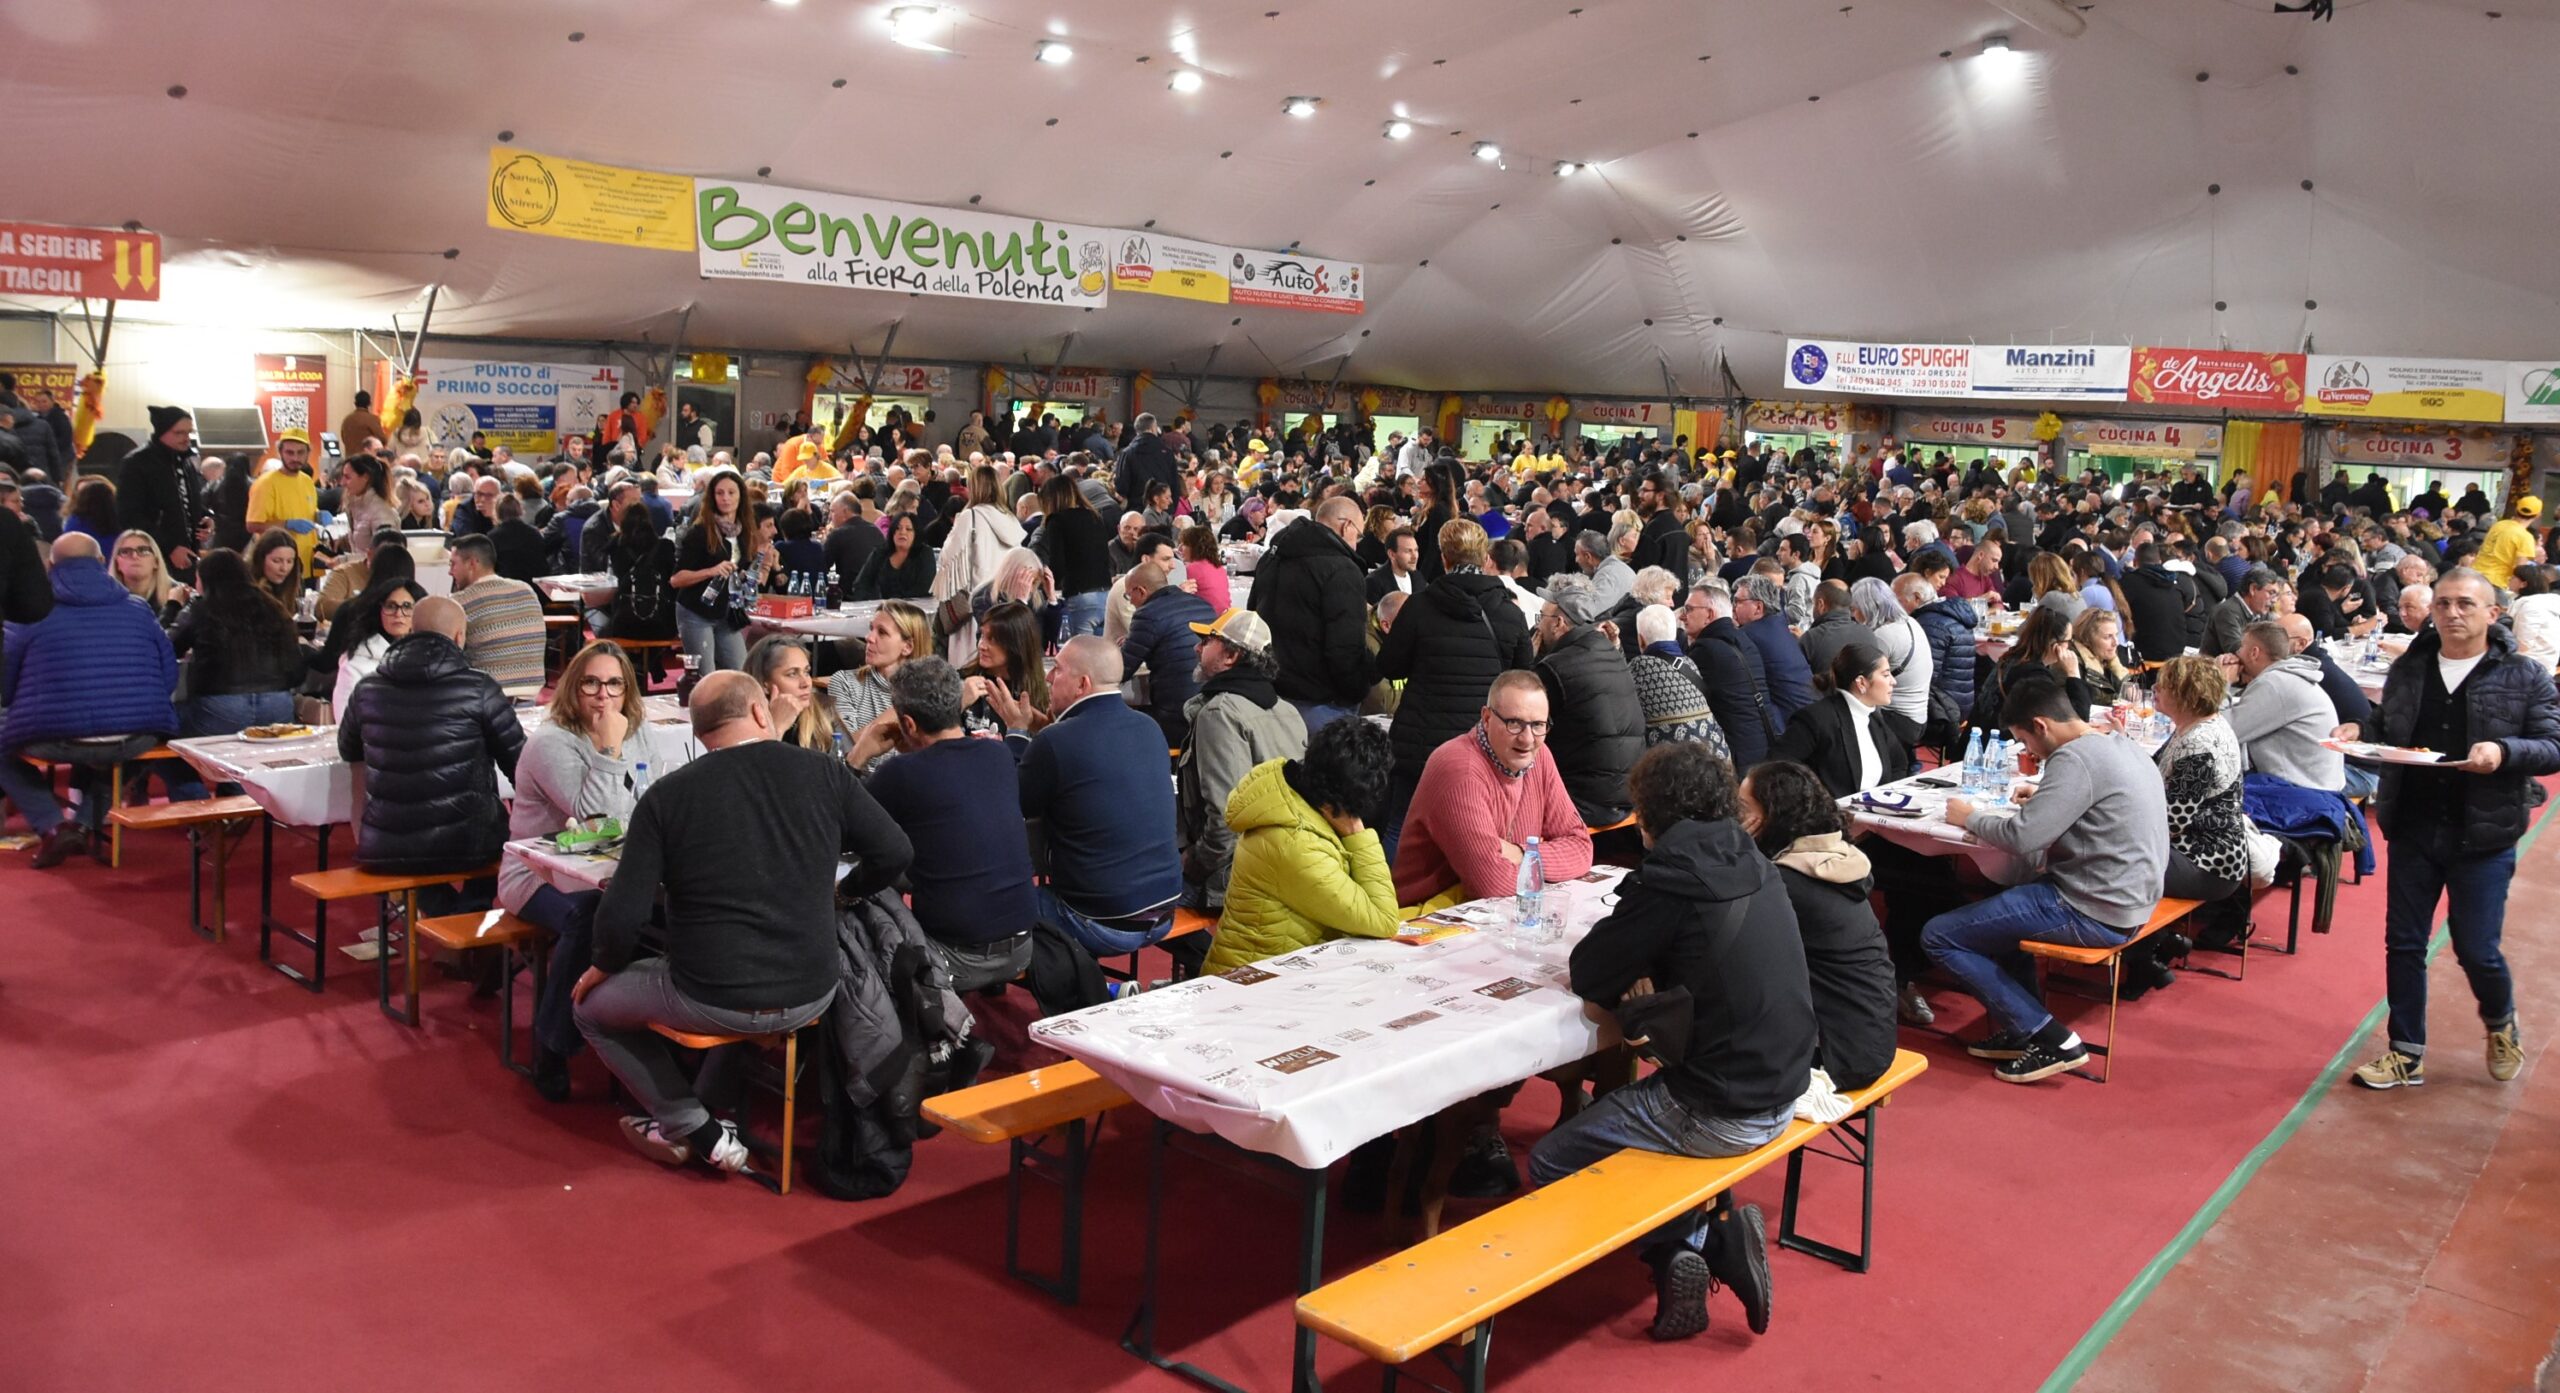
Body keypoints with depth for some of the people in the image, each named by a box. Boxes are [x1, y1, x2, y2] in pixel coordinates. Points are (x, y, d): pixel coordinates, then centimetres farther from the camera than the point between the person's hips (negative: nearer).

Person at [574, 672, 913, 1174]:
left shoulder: (665, 796, -9)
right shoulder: (824, 773, -5)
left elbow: (623, 915, -10)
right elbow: (894, 854, 0)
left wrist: (605, 967, 10)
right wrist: (842, 889, 20)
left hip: (710, 1002, -4)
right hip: (811, 997, 4)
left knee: (591, 1005, 23)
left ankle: (700, 1134, 18)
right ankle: (706, 1112, 34)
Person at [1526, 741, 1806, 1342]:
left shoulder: (1669, 881, -19)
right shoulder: (1756, 868, 4)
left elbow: (1588, 977, -12)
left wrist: (1626, 948, 6)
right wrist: (1649, 960, 7)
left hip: (1720, 1113, -8)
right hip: (1781, 1094, 8)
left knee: (1550, 1166, 5)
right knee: (1613, 1106, 28)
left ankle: (1706, 1241, 0)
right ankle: (1720, 1242, 11)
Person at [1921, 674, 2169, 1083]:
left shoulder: (2076, 758, -21)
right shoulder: (2120, 745, 10)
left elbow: (2023, 838, -24)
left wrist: (1970, 817, -8)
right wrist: (2041, 799, 11)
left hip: (2094, 913, -10)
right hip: (2129, 898, 10)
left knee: (1938, 936, -6)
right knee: (2000, 900, 32)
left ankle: (2051, 1040, -4)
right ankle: (2020, 1028, 26)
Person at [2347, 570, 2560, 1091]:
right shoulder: (2408, 669, 7)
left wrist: (2505, 752, -25)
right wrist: (2358, 733, -7)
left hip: (2483, 835, -3)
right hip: (2413, 830, 3)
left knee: (2476, 950, 0)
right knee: (2404, 944, 6)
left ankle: (2500, 1023, 33)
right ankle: (2406, 1054, 18)